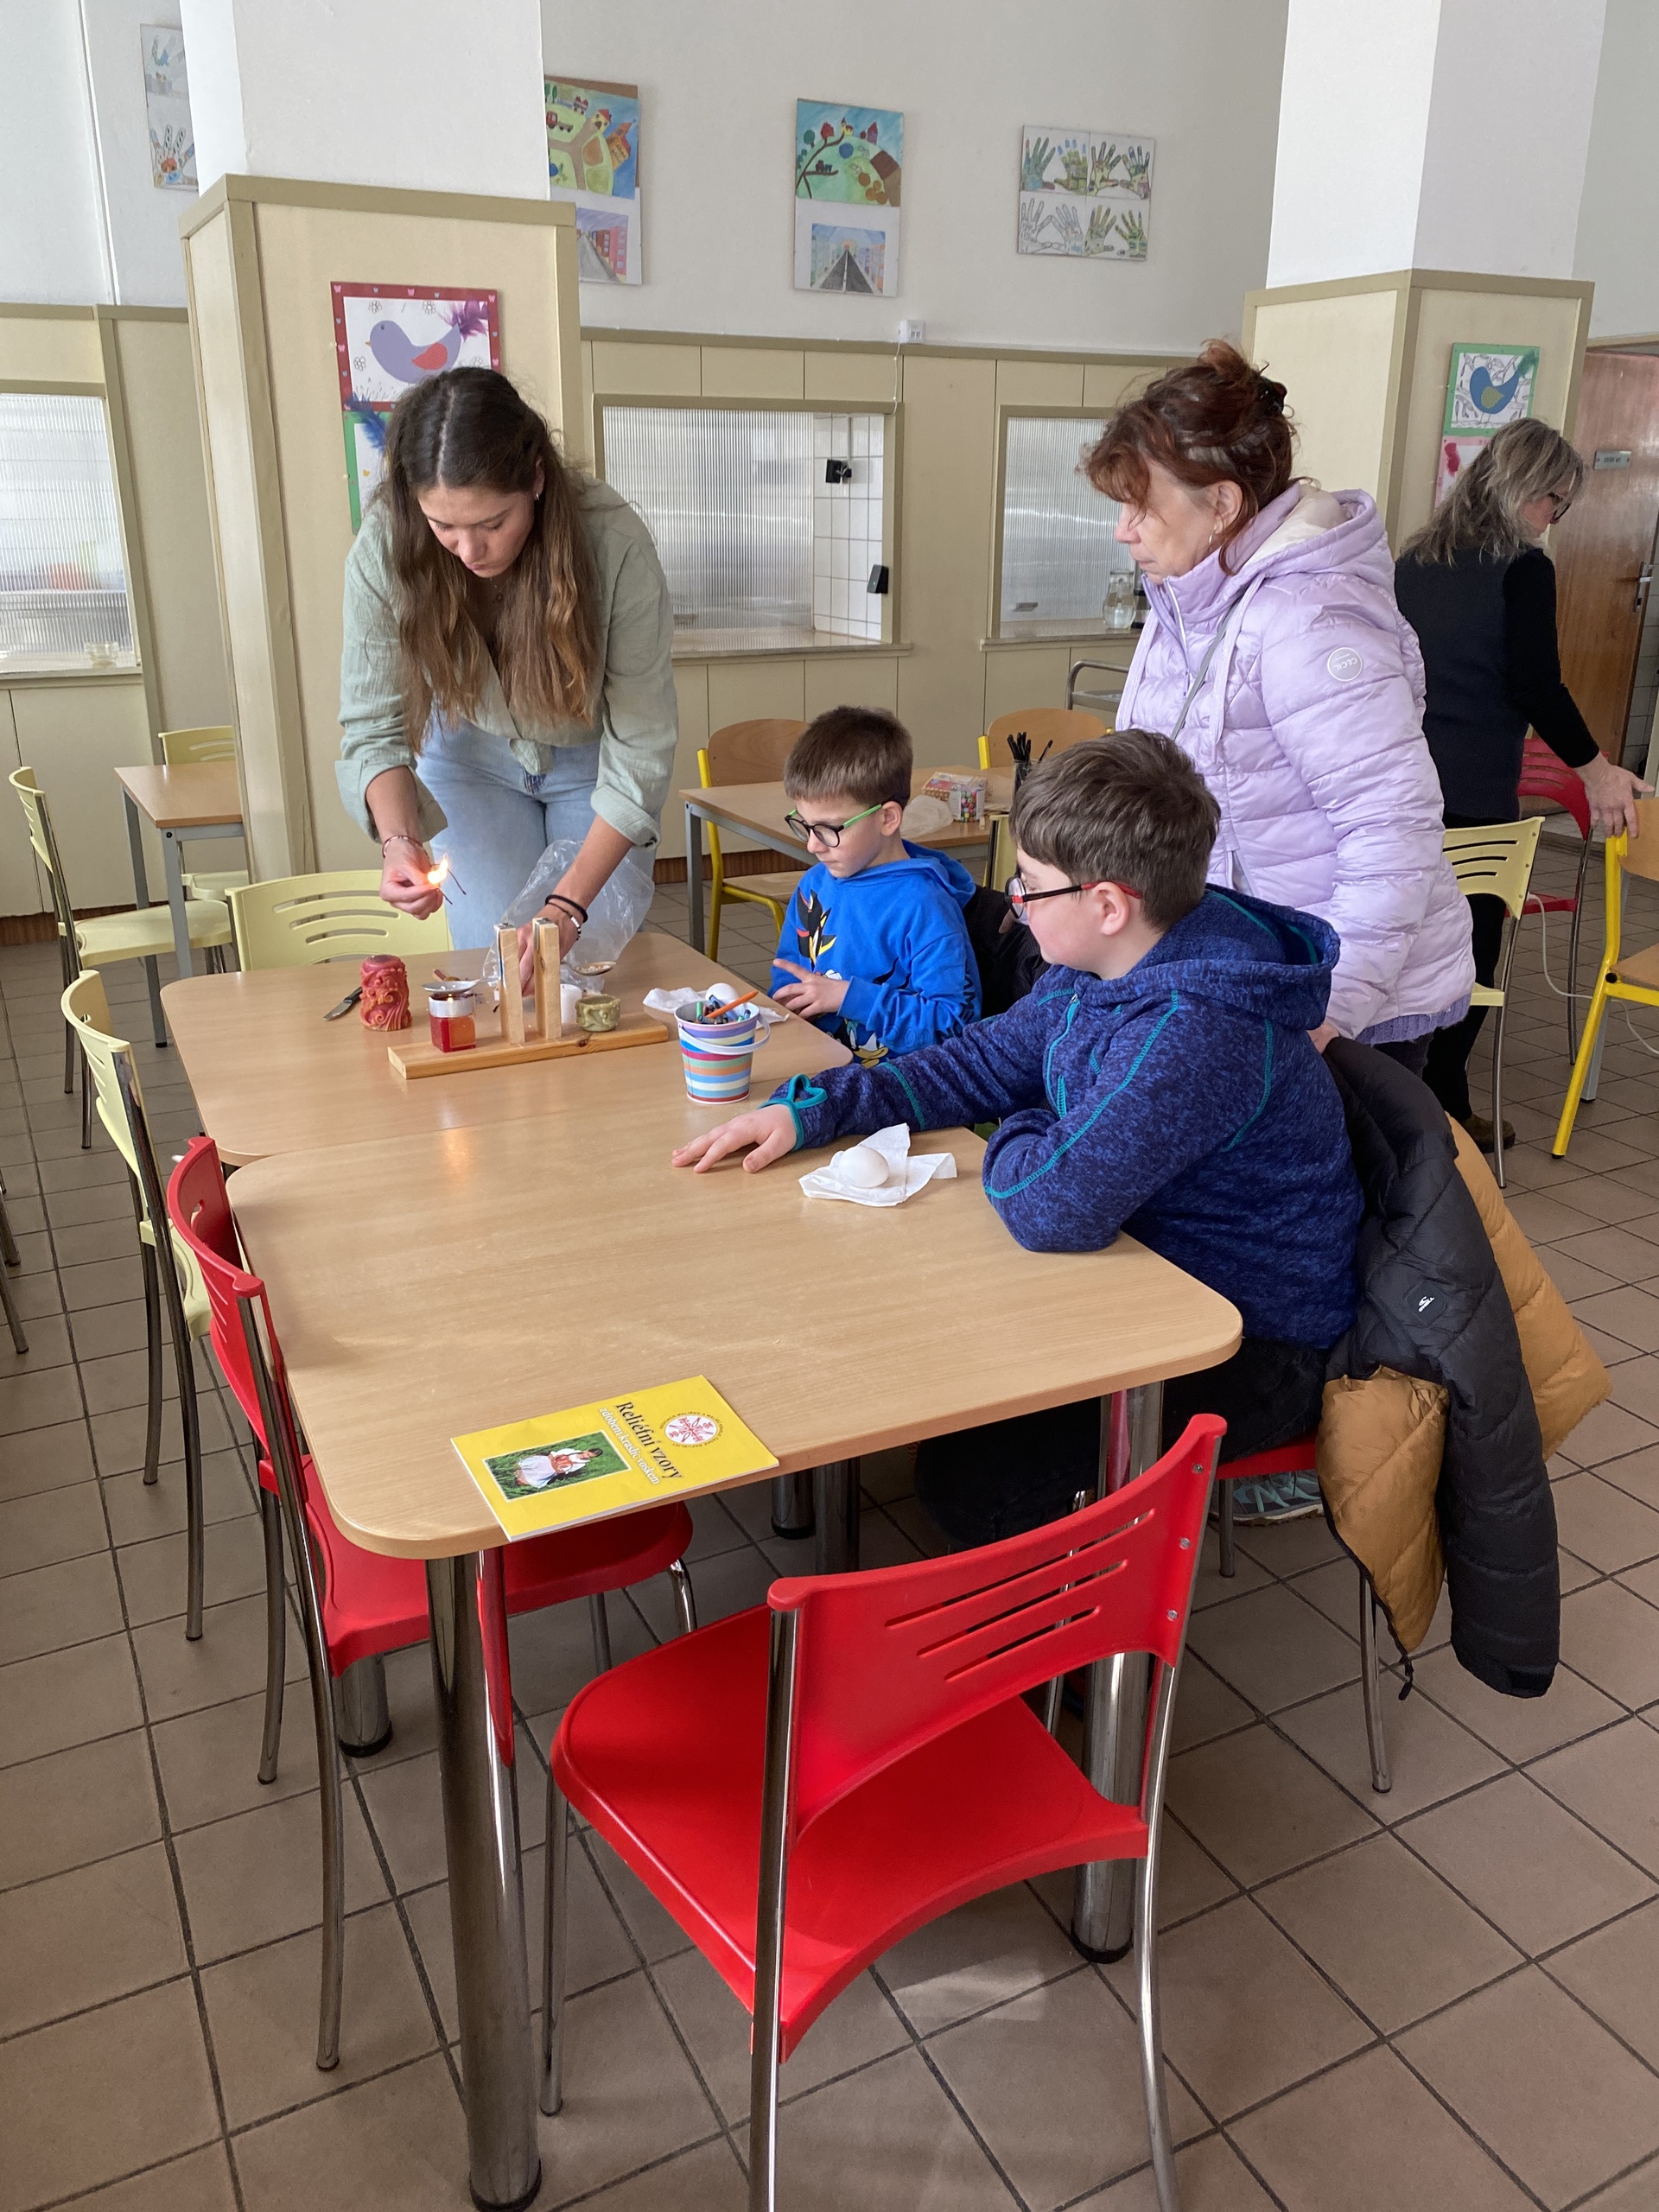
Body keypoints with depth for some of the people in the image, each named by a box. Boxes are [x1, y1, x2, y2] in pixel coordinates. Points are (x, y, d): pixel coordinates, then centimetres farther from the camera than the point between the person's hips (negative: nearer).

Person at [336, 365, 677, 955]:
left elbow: (640, 747, -28)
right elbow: (375, 726, -20)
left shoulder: (615, 541, -33)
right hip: (472, 754, 1)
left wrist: (570, 903, -35)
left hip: (593, 756, -1)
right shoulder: (383, 550, -26)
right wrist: (398, 839, -40)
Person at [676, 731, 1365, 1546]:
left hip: (1255, 1349, -9)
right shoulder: (1105, 969, -2)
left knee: (967, 1474, -18)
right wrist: (810, 1109, -1)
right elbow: (984, 1061, 9)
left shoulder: (1198, 1030, -33)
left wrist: (1016, 1141, -14)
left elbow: (1052, 1204, -39)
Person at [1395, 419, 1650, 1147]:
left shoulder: (1415, 559, 10)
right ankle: (1440, 1107, 10)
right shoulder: (1523, 569, -10)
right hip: (1474, 795, -6)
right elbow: (1537, 687, -14)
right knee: (1469, 952, 4)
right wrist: (1595, 768, -4)